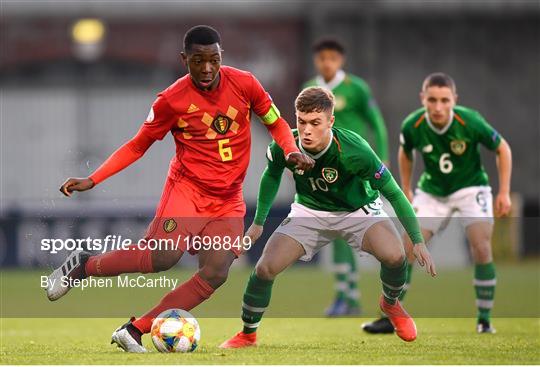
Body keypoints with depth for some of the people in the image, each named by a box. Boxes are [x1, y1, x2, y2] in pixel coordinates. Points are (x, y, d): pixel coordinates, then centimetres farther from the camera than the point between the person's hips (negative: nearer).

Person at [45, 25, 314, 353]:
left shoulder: (244, 84, -2)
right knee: (164, 256, -28)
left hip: (228, 202, 3)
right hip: (187, 188, -3)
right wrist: (92, 181, -6)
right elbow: (138, 146, 2)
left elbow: (276, 123, 12)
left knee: (216, 274, -17)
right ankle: (83, 266, -4)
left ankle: (134, 331, -11)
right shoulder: (172, 100, -8)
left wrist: (292, 151, -9)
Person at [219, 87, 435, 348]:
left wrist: (418, 241, -20)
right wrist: (258, 222, 8)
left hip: (357, 210, -2)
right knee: (266, 267, -16)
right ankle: (247, 334, 10)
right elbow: (272, 175, 4)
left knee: (394, 256, -29)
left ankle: (391, 304, 8)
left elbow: (393, 193, -21)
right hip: (310, 212, 2)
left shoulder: (353, 151, -33)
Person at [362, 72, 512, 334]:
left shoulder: (470, 122, -26)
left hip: (470, 188, -2)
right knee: (406, 249, -9)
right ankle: (390, 318, 1)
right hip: (432, 192, 2)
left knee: (481, 249, -19)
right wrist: (406, 190, 6)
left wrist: (504, 192, -12)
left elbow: (502, 149, -9)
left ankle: (484, 320, -5)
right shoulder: (412, 126, -19)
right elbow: (405, 153, 6)